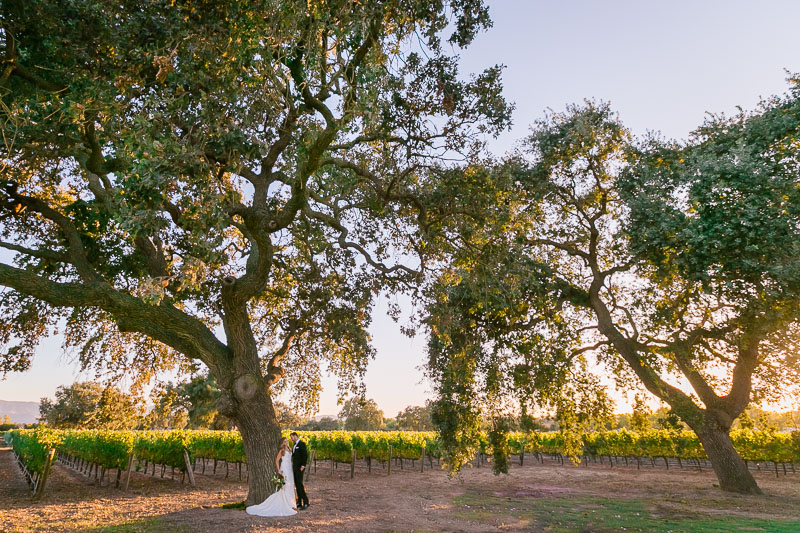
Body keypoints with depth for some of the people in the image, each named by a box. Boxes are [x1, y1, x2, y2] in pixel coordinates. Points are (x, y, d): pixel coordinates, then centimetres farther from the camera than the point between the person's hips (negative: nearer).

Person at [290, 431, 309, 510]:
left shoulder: (301, 444, -10)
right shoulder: (294, 445, 17)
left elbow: (305, 455, -17)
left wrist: (303, 466, -20)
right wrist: (293, 467, 13)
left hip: (299, 468, -9)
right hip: (295, 468, 9)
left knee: (299, 484, -12)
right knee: (297, 485, 9)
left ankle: (306, 502, -9)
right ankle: (299, 503, 15)